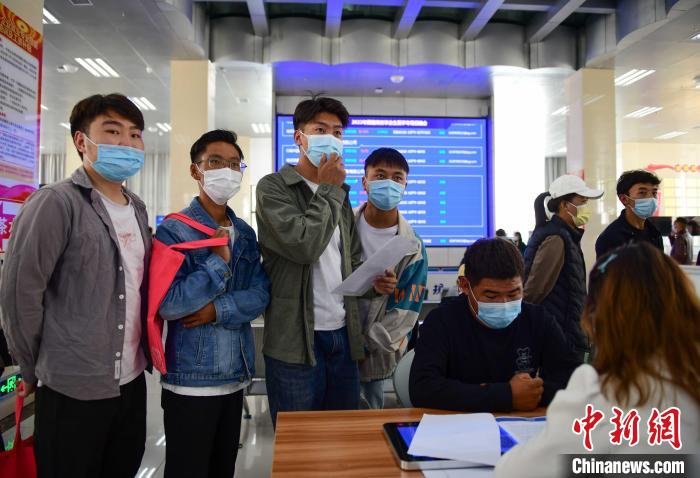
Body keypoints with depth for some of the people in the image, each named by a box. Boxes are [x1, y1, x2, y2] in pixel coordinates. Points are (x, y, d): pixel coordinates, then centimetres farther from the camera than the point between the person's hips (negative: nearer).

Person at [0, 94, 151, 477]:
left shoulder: (137, 208, 9)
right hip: (72, 390, -6)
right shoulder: (55, 203, -14)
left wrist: (144, 351, 12)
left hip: (132, 381, 7)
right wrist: (35, 370, -6)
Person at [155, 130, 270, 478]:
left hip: (236, 375, 6)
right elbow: (167, 304, -20)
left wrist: (218, 310, -17)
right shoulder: (174, 230, -10)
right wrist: (219, 262, -19)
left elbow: (261, 294, -2)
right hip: (190, 379, -5)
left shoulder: (245, 234, 8)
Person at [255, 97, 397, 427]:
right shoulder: (273, 187, -6)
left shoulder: (340, 194, 15)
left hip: (343, 334, 6)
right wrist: (329, 189, -10)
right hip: (296, 339, -6)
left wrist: (373, 281, 0)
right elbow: (304, 246, -22)